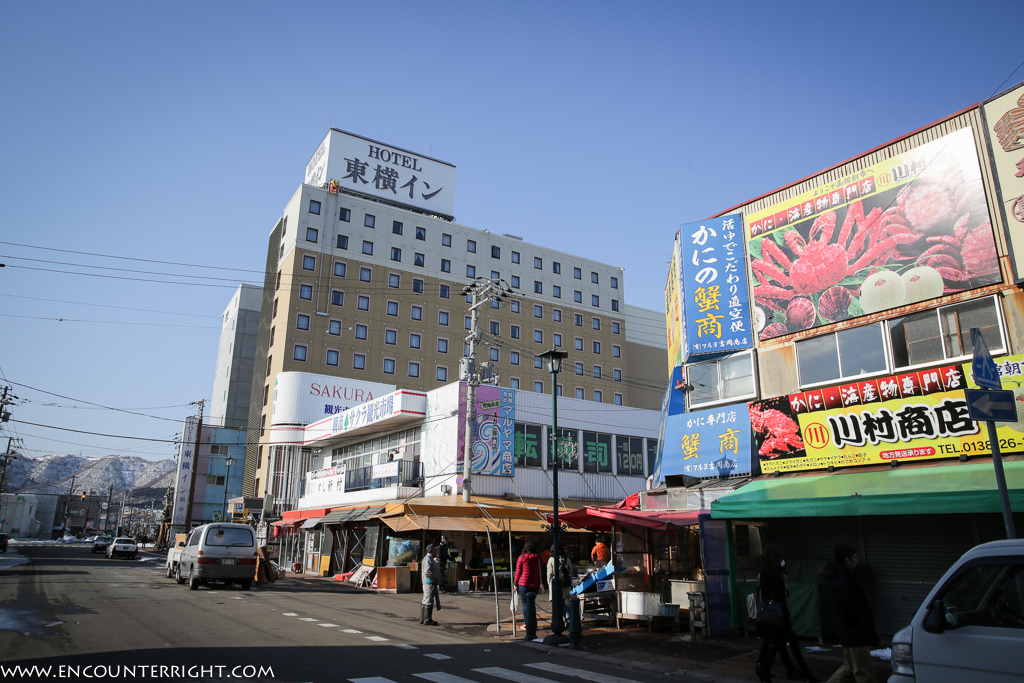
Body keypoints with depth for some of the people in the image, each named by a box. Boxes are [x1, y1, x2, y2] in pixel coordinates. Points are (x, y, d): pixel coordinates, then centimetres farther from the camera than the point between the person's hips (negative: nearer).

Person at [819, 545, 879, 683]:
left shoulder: (837, 577, 11)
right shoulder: (843, 581, -22)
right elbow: (850, 610, -23)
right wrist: (868, 627, -16)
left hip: (848, 633, 10)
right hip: (855, 635, -10)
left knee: (848, 669, 20)